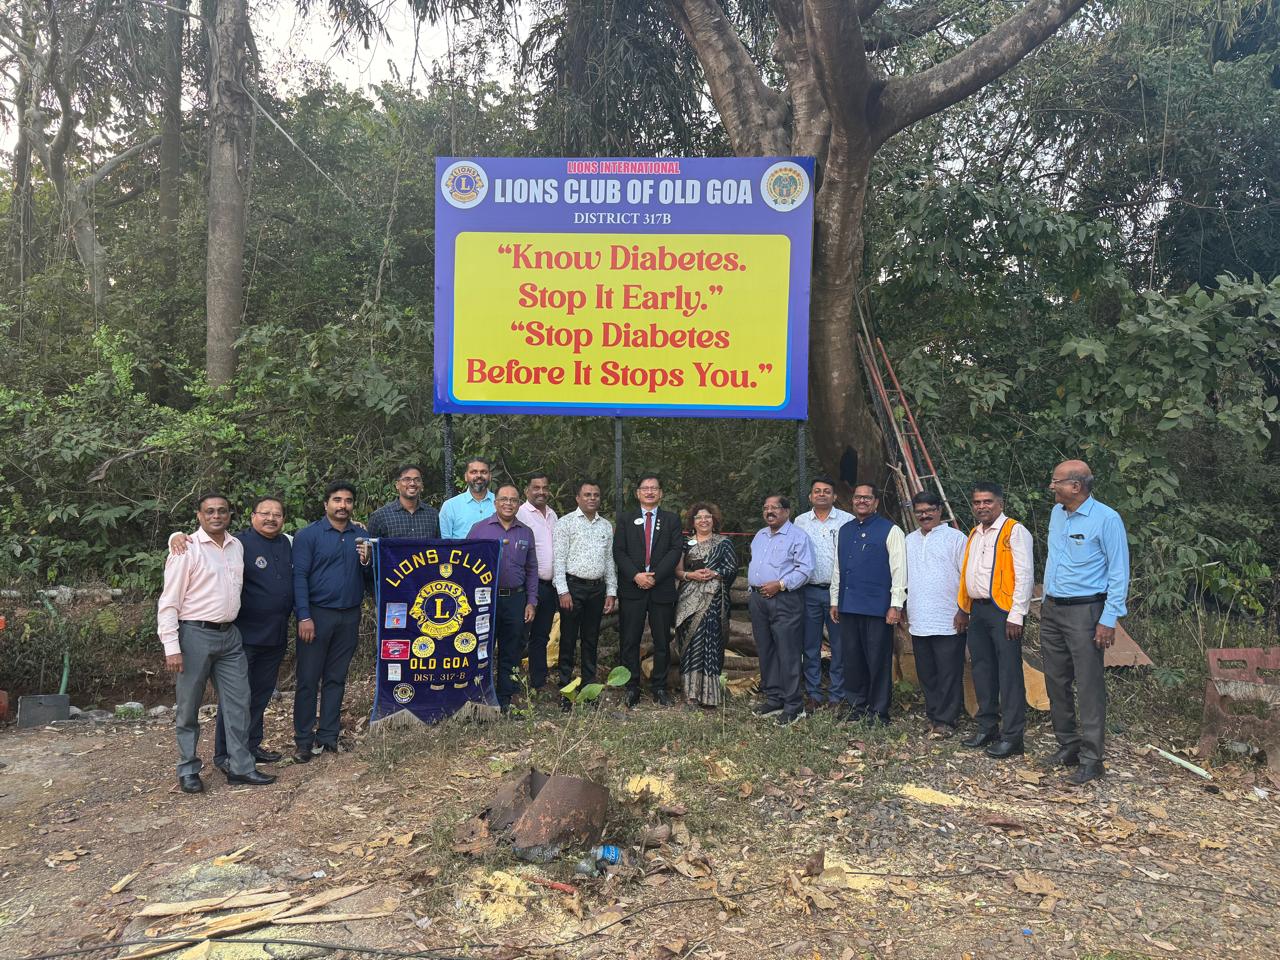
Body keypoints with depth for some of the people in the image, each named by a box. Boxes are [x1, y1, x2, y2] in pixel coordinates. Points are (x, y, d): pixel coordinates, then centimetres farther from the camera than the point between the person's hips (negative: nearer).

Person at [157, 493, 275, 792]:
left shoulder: (237, 546, 9)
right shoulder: (186, 550, -9)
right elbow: (169, 603, -10)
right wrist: (172, 648, -15)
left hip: (229, 635, 6)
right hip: (195, 635, -5)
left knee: (238, 702, 6)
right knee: (189, 708, 5)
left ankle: (240, 767, 14)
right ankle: (188, 771, 18)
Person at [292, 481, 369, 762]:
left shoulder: (361, 535, 9)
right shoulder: (309, 534, -3)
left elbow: (371, 577, 13)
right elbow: (299, 576, -8)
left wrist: (366, 562, -9)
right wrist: (304, 617, -15)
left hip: (350, 616, 4)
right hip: (317, 614, -4)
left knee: (336, 678, 10)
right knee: (308, 679, 0)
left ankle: (328, 736, 18)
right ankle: (304, 740, 9)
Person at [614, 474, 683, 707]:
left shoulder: (671, 520, 9)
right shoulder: (625, 520, 9)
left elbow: (675, 551, -2)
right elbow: (619, 552, 1)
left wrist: (655, 576, -13)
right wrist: (636, 575, -14)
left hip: (662, 589, 0)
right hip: (632, 588, 0)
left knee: (662, 642, 6)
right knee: (630, 641, 2)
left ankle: (659, 687, 17)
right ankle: (631, 688, 11)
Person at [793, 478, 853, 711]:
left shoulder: (847, 521, 0)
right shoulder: (800, 521, 10)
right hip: (809, 591, 3)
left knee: (840, 646, 1)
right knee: (810, 646, 8)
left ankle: (836, 695, 11)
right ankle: (813, 694, 17)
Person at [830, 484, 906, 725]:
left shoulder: (890, 531, -3)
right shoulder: (844, 531, 15)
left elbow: (899, 570, -7)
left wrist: (896, 605, -11)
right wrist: (835, 601, 18)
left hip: (877, 606, -5)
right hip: (847, 606, 6)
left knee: (878, 661, 1)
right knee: (852, 659, 11)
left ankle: (878, 712, 12)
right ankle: (855, 706, 23)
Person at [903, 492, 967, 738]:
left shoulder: (955, 538, -2)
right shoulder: (909, 540, 15)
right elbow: (903, 576, 21)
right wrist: (901, 607, 17)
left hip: (948, 622, -5)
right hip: (918, 622, 6)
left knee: (949, 675, -2)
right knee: (927, 674, 11)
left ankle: (945, 721, 5)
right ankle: (934, 716, 21)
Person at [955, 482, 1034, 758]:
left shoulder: (1014, 531, -7)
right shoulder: (974, 534, 17)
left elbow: (1024, 575, -13)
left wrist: (1016, 615, -17)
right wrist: (963, 609, 19)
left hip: (1003, 611, -8)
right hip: (977, 611, 8)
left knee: (1009, 673, -4)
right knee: (982, 670, 13)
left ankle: (1012, 735, 1)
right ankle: (987, 727, 25)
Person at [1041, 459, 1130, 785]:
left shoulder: (1106, 519, -13)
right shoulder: (1056, 513, 10)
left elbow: (1119, 573, -12)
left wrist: (1109, 620, -16)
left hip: (1084, 612, -7)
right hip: (1052, 610, 8)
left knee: (1089, 685, -5)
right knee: (1056, 682, 12)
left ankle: (1091, 759, 3)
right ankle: (1067, 746, 24)